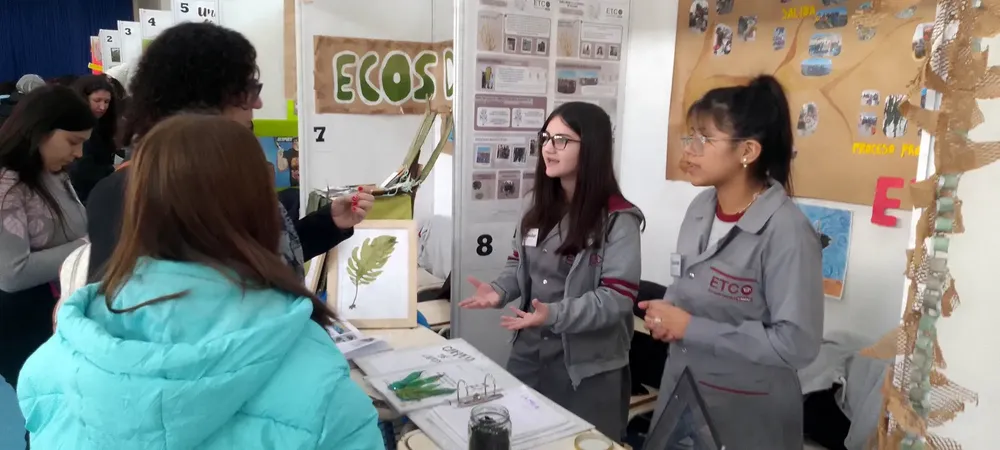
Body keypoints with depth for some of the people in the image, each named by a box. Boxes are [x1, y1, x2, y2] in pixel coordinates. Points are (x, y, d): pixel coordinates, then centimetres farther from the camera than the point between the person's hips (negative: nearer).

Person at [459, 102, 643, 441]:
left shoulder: (619, 219, -16)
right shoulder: (540, 207, 5)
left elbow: (617, 298, -20)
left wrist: (555, 314, -33)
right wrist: (500, 291, -8)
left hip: (588, 365, -6)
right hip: (530, 351, 6)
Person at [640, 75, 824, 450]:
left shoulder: (786, 231, -21)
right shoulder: (701, 208, 0)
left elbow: (797, 343, -25)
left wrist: (690, 328, -23)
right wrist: (666, 315, -9)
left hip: (748, 414, -6)